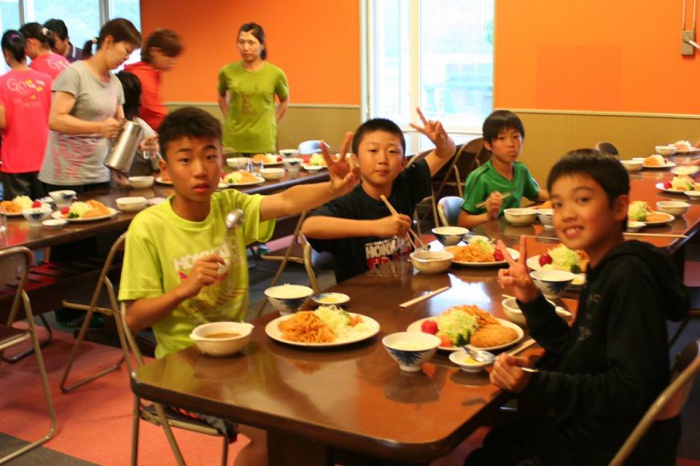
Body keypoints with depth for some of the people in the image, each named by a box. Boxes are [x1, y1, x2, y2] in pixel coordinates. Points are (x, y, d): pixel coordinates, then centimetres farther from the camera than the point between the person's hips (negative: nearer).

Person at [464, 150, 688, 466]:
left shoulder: (630, 279, -25)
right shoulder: (603, 271, 3)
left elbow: (629, 389, -28)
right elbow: (572, 351, 7)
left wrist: (535, 385, -31)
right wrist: (529, 298, -5)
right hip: (584, 425, 8)